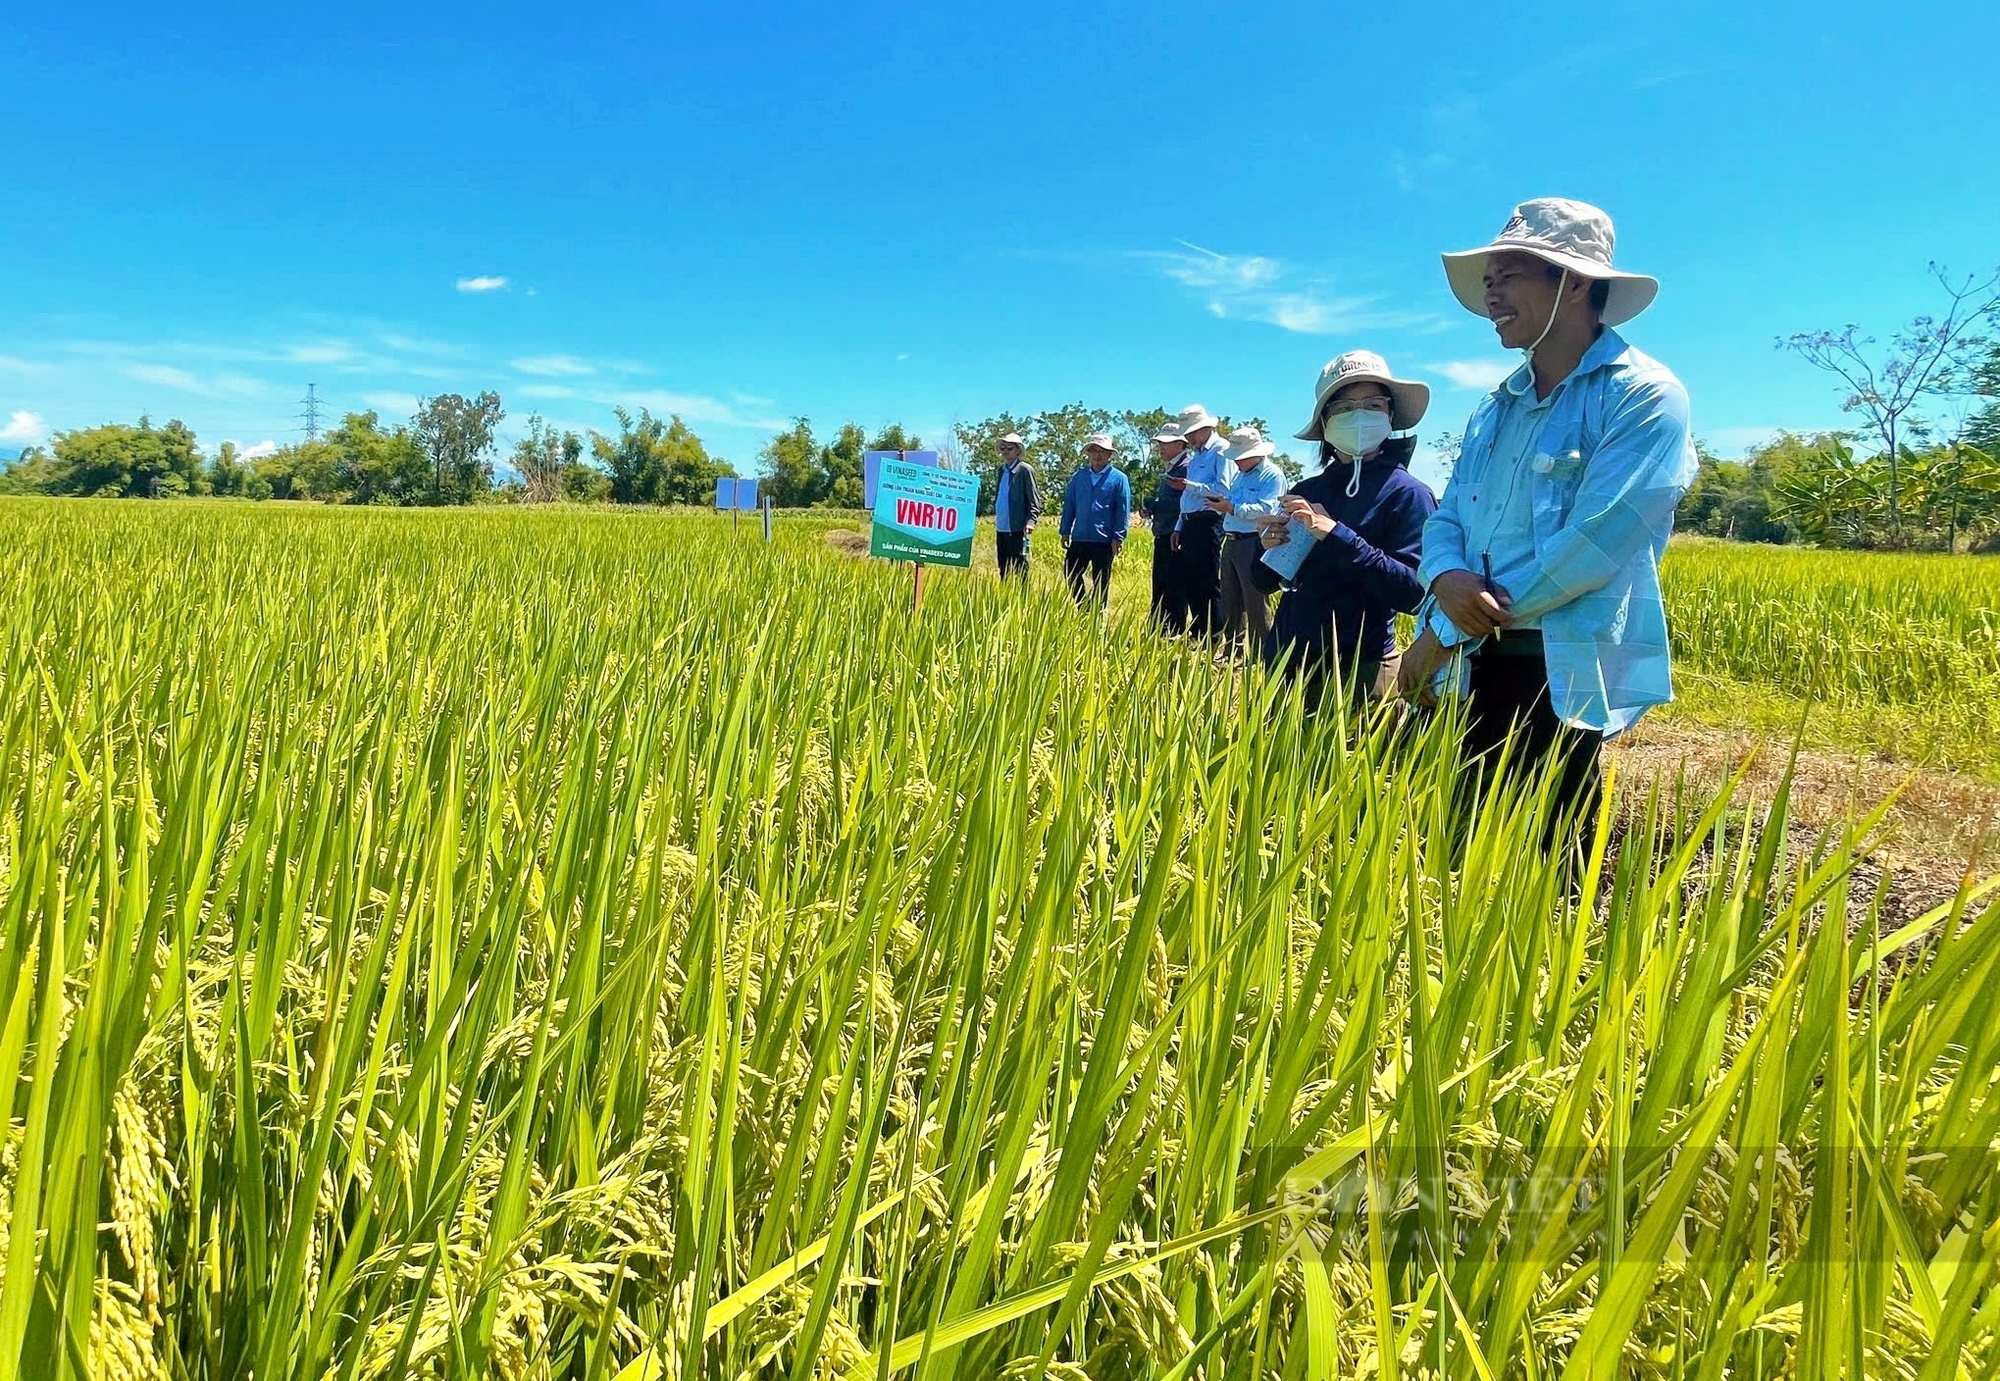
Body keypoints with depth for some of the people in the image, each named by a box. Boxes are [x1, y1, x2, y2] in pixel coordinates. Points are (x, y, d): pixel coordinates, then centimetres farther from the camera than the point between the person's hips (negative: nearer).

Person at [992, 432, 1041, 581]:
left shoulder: (1025, 469, -6)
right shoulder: (1002, 469, 15)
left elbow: (1035, 500, -10)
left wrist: (1030, 521, -21)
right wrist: (996, 515, 12)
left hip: (1017, 529, -7)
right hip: (1001, 528, 7)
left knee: (1020, 569, -4)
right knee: (1003, 571, 12)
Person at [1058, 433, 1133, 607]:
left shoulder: (1118, 478, -2)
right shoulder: (1078, 477, 10)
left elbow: (1123, 510, -4)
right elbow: (1069, 505, 13)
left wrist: (1118, 537, -9)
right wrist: (1065, 532, 8)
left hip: (1104, 540, -4)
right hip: (1079, 538, 4)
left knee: (1100, 582, 5)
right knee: (1071, 574, 3)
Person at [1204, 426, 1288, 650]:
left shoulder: (1272, 475, -9)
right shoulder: (1239, 474, 19)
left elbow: (1267, 509, -22)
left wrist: (1232, 508, -23)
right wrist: (1221, 503, 3)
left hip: (1254, 544, -9)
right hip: (1231, 541, 9)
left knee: (1256, 603, -6)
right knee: (1230, 600, 13)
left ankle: (1260, 655, -1)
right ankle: (1233, 650, 23)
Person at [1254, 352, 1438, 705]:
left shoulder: (1407, 494, -8)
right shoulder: (1306, 492, 6)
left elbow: (1415, 593, -20)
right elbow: (1266, 581, 13)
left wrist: (1337, 536, -24)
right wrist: (1270, 549, -9)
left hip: (1358, 674, -5)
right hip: (1286, 664, 5)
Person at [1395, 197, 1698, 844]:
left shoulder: (1643, 396, -8)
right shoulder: (1494, 408, 16)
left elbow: (1594, 543, -19)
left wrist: (1447, 631, -14)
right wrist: (1446, 578, -14)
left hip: (1561, 676, -6)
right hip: (1468, 669, 6)